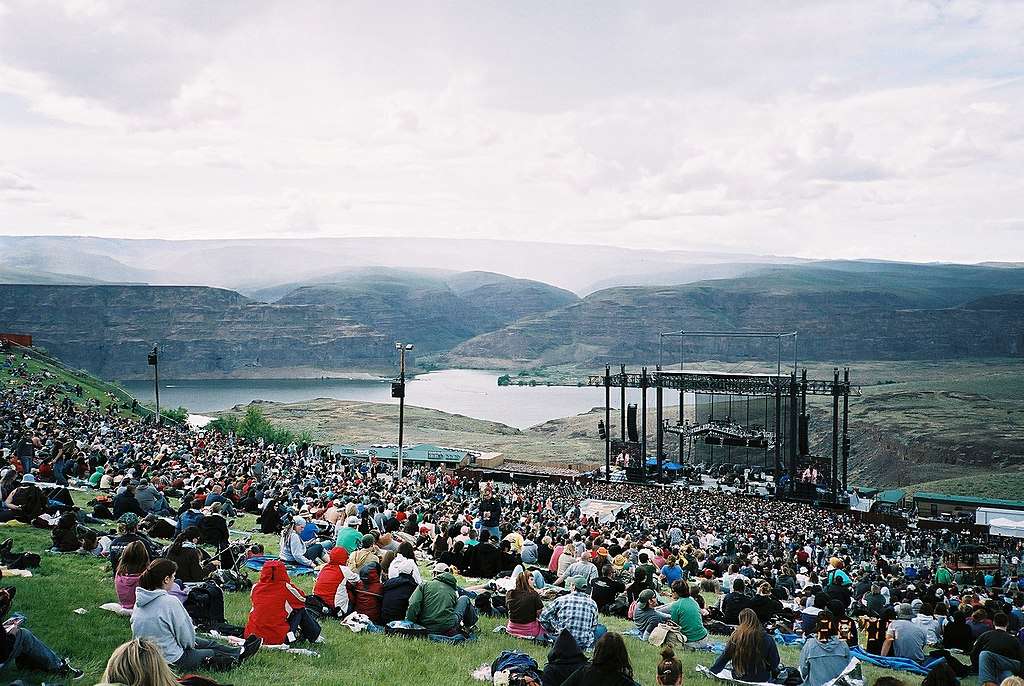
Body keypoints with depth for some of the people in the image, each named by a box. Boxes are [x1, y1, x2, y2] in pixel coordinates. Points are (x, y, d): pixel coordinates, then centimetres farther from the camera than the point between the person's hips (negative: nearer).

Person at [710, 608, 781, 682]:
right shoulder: (767, 639, -15)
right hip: (761, 679, 0)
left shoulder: (735, 637, -13)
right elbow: (774, 663, -6)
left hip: (738, 678, 0)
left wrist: (712, 671, 11)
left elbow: (724, 658, -3)